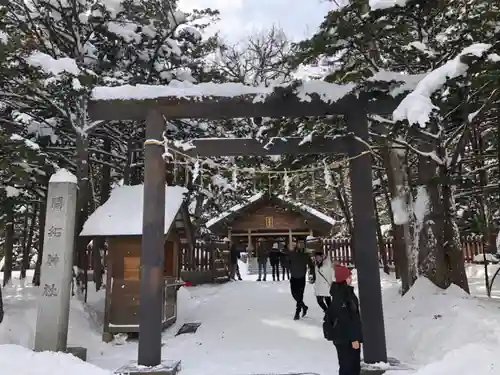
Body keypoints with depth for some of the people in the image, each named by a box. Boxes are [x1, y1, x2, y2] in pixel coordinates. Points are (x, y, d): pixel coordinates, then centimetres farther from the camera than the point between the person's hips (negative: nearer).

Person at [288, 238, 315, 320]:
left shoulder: (306, 255, -3)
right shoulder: (292, 253, -3)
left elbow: (311, 266, 1)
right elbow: (287, 263, 3)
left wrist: (312, 275, -9)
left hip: (302, 278, -2)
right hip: (293, 277, 2)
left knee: (300, 295, -5)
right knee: (295, 294, 10)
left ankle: (297, 313, 7)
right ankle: (304, 307, 35)